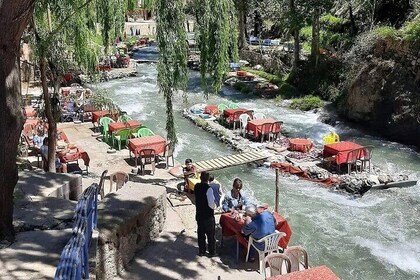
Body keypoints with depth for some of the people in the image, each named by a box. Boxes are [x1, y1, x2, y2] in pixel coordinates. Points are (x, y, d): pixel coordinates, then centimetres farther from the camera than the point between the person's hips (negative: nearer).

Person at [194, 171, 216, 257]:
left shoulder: (196, 186, -3)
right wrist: (214, 206, -4)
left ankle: (201, 251, 28)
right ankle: (212, 252, 22)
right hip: (208, 216, -5)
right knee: (211, 234, 11)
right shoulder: (208, 189, -23)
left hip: (199, 214, 5)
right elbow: (211, 204, -24)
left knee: (200, 233, 17)